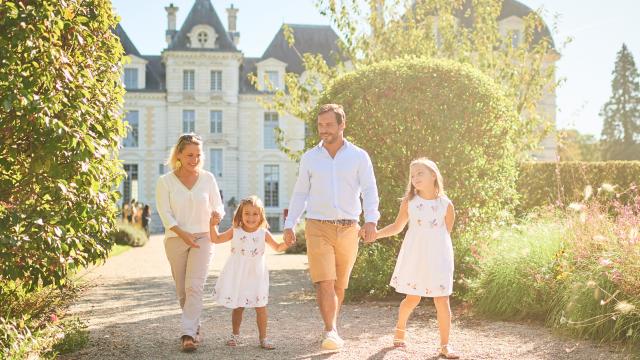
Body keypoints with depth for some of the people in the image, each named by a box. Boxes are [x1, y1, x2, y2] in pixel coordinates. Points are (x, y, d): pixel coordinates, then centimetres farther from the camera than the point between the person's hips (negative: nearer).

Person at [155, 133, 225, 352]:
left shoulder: (208, 178, 3)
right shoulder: (165, 182, -2)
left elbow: (218, 206, 8)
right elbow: (165, 213, -7)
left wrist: (217, 213, -17)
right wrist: (182, 233, -21)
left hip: (202, 238, -1)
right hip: (175, 240, 1)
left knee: (194, 286, -15)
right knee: (182, 290, 9)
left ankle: (188, 334, -16)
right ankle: (194, 327, 28)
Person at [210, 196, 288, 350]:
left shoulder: (263, 233, -2)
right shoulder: (235, 231, -1)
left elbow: (277, 247, 3)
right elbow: (216, 239, 4)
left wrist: (287, 243, -16)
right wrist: (213, 225, -10)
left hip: (255, 275, 0)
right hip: (237, 276, 0)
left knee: (260, 307, -1)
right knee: (237, 307, 8)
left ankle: (263, 337, 10)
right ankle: (235, 335, 25)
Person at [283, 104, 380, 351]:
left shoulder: (359, 157, 4)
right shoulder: (309, 158, 8)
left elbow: (369, 191, 0)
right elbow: (300, 194, 11)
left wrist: (371, 220, -15)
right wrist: (289, 224, 4)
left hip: (348, 229, 0)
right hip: (318, 228, 0)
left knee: (340, 285, 10)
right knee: (325, 282, -13)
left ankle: (331, 328, 27)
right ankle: (331, 332, -17)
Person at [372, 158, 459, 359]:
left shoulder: (446, 204, -2)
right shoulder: (409, 202, 1)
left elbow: (447, 232, 8)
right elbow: (397, 227, 10)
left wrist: (444, 254, 9)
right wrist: (375, 234, -1)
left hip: (437, 259, 0)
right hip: (414, 257, 1)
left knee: (442, 300, -4)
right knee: (412, 299, 7)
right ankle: (400, 328, 35)